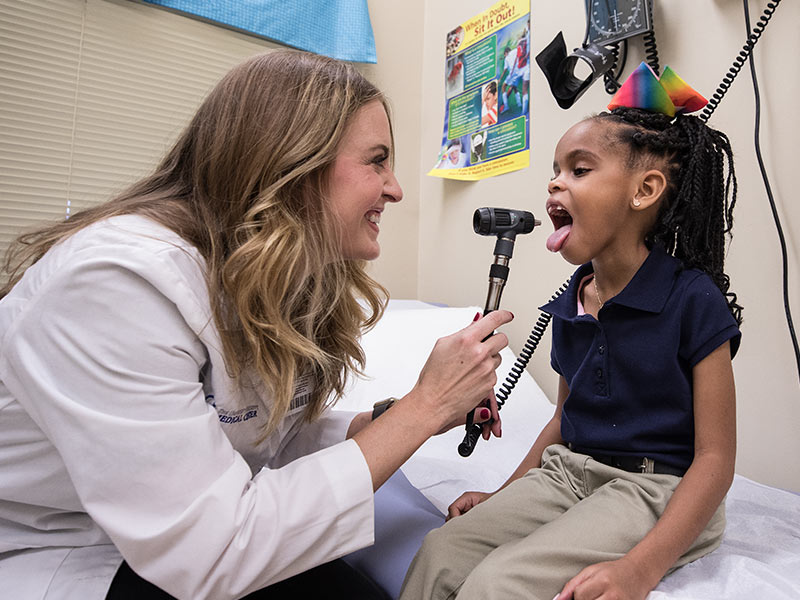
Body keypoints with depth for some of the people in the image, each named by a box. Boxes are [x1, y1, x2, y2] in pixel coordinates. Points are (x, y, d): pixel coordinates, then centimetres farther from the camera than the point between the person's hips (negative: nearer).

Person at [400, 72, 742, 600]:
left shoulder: (693, 301, -12)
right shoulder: (569, 305, 7)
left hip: (655, 489, -5)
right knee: (443, 549, -15)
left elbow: (715, 457, -12)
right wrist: (508, 493, 10)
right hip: (568, 473, 6)